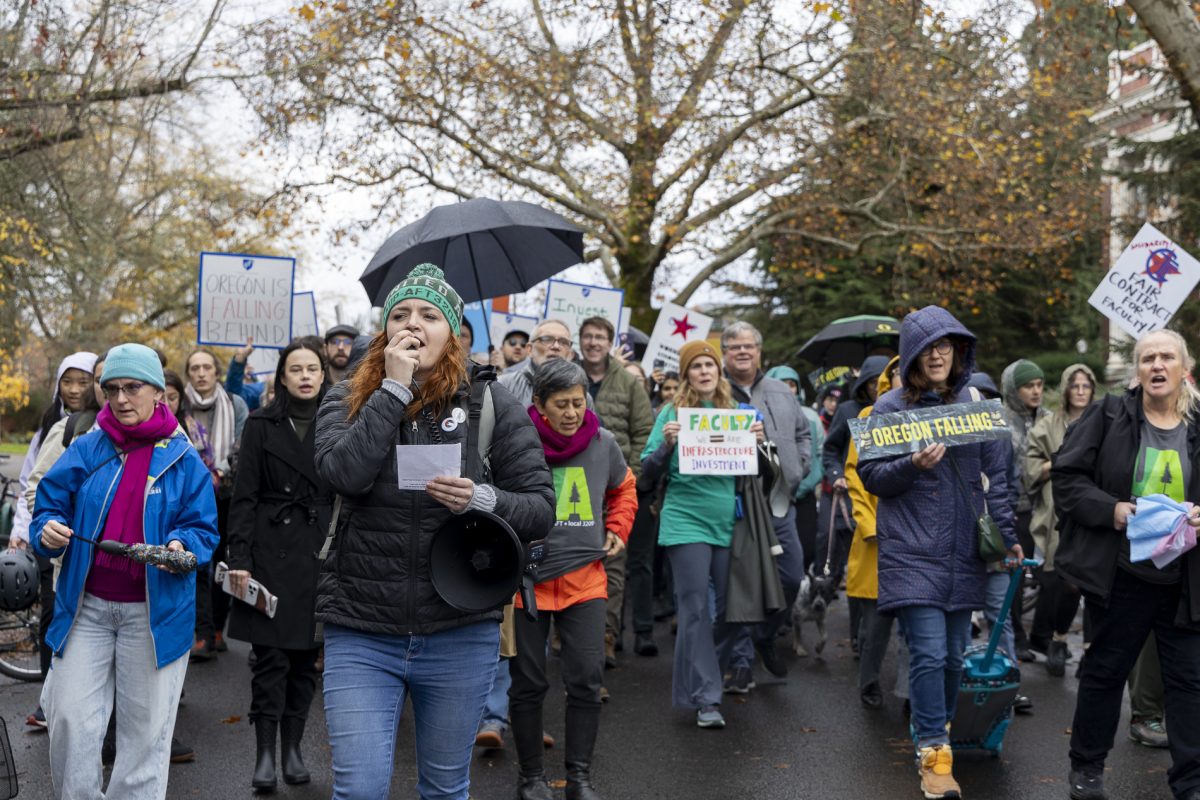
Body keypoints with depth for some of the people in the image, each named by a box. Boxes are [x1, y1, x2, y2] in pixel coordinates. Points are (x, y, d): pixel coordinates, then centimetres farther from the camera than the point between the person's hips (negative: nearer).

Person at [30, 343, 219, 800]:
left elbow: (203, 528, -1)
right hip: (86, 605, 2)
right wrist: (49, 530, -15)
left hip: (154, 611, -2)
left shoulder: (183, 460, -1)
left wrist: (181, 547, -23)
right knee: (70, 718, 2)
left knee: (146, 727, 6)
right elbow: (51, 502, 7)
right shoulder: (87, 450, 4)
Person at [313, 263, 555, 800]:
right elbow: (345, 472, -17)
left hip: (459, 635, 1)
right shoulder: (346, 399, 3)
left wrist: (482, 500, -21)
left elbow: (542, 509, -2)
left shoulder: (491, 403, 0)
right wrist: (394, 388, -15)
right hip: (360, 634, 0)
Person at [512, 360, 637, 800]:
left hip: (585, 577, 2)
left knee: (586, 680, 1)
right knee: (528, 684, 8)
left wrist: (617, 530, 9)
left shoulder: (603, 442, -1)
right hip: (526, 579, -2)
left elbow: (624, 488, 20)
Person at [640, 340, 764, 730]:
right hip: (686, 521, -4)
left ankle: (694, 678, 31)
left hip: (727, 522, 4)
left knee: (724, 608, 10)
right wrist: (666, 443, -21)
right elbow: (649, 472, -2)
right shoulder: (673, 412, -1)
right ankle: (706, 699, -3)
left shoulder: (732, 411, 9)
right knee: (695, 609, -6)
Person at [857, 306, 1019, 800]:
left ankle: (936, 735, 29)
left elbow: (997, 474, 12)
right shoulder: (890, 408, 0)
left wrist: (1008, 533, 7)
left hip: (963, 551, 4)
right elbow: (870, 477, -1)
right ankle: (934, 754, -2)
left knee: (954, 654, 9)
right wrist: (912, 466, -18)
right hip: (912, 551, -3)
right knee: (929, 653, -10)